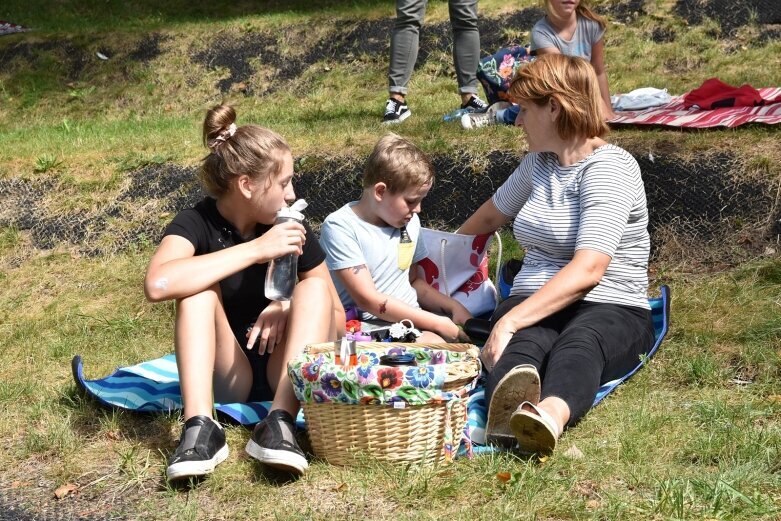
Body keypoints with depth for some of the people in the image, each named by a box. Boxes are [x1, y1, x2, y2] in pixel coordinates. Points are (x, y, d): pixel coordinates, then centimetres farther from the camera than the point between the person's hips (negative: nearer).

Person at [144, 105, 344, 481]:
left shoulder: (292, 230, -3)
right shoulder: (197, 224, -11)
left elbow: (337, 318, 3)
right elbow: (158, 283, -34)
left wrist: (289, 309, -18)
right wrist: (256, 249, -31)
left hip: (285, 372, 2)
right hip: (226, 378, -2)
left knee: (315, 287, -21)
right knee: (200, 289, -25)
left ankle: (280, 422, -37)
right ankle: (200, 427, -40)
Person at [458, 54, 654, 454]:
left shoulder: (609, 168, -10)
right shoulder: (538, 162, 16)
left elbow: (587, 270, -23)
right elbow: (491, 215, 36)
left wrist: (510, 320, -31)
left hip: (610, 308, -4)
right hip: (535, 305, 5)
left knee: (577, 345, -41)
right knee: (524, 344, -34)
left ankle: (550, 416, -75)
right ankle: (510, 406, -70)